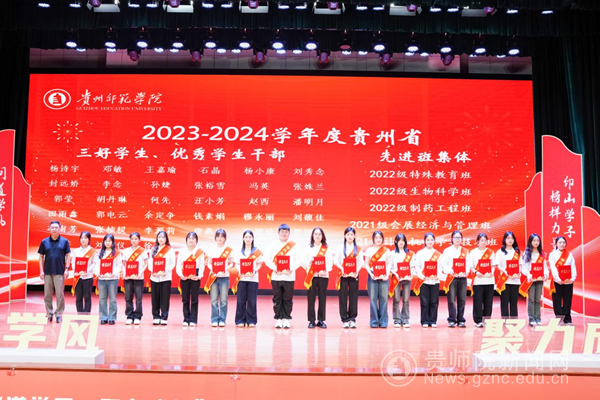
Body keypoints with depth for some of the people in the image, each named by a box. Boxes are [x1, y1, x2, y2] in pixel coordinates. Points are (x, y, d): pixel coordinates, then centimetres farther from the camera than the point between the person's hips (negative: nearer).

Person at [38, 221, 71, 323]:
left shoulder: (64, 241, 2)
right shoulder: (44, 242, 5)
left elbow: (67, 256, 3)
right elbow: (41, 257, 7)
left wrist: (67, 269, -4)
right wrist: (41, 271, 1)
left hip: (60, 272, -2)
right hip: (47, 272, 2)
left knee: (60, 294, -1)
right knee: (47, 294, 7)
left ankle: (59, 314, 7)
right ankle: (49, 313, 17)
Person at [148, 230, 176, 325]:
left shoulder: (170, 250, 3)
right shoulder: (153, 249, 14)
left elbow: (172, 263, -2)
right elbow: (150, 262, 9)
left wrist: (165, 271, -16)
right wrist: (152, 271, -9)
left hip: (165, 277, -3)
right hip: (154, 277, 3)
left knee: (165, 298, -2)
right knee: (155, 298, 4)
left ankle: (164, 317, 4)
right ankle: (156, 317, 12)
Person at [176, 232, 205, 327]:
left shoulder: (200, 251, 2)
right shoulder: (182, 251, 7)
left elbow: (202, 265, -1)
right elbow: (178, 265, 4)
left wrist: (200, 275, -15)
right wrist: (180, 274, -11)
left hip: (195, 277, -2)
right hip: (184, 277, 2)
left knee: (194, 299, 0)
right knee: (185, 299, 5)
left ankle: (193, 320, 5)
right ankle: (186, 319, 12)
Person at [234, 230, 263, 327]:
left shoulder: (257, 251, 4)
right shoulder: (239, 251, 9)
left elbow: (259, 264, 5)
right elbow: (237, 264, 9)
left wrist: (255, 271, -11)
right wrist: (239, 271, -9)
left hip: (253, 278, -1)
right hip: (242, 278, 1)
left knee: (252, 300, 0)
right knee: (241, 300, 1)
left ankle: (251, 321, 8)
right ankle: (240, 320, 9)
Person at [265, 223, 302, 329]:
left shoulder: (294, 246, 5)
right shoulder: (272, 245, 6)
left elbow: (298, 260, -1)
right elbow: (267, 259, -1)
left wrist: (290, 268, -15)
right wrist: (275, 268, -14)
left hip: (289, 277, 0)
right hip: (276, 277, 1)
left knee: (288, 299, 3)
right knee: (277, 299, 5)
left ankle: (286, 319, 12)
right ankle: (278, 319, 13)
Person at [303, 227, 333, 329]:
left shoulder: (327, 248, 8)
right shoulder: (308, 248, 8)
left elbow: (330, 262, 3)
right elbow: (303, 261, 4)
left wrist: (326, 270, -13)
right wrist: (309, 263, -16)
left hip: (323, 276, 1)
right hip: (311, 276, 0)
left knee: (322, 298, 2)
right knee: (311, 298, -1)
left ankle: (321, 320, 12)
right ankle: (311, 321, 7)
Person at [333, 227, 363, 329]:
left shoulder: (358, 249, 8)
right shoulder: (340, 247, 5)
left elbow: (361, 262, 5)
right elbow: (335, 261, 1)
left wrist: (357, 270, -10)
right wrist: (341, 268, -13)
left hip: (354, 275, 1)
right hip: (343, 275, -1)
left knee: (353, 297, 0)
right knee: (343, 297, -1)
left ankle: (352, 319, 7)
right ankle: (344, 319, 5)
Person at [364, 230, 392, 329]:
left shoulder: (387, 250, 10)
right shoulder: (369, 250, 7)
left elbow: (389, 264, 7)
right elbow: (366, 264, 5)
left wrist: (386, 274, -8)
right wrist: (371, 274, -11)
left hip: (383, 276, 1)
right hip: (373, 276, 0)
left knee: (383, 298, -3)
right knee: (373, 298, -3)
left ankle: (383, 321, 5)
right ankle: (374, 321, 4)